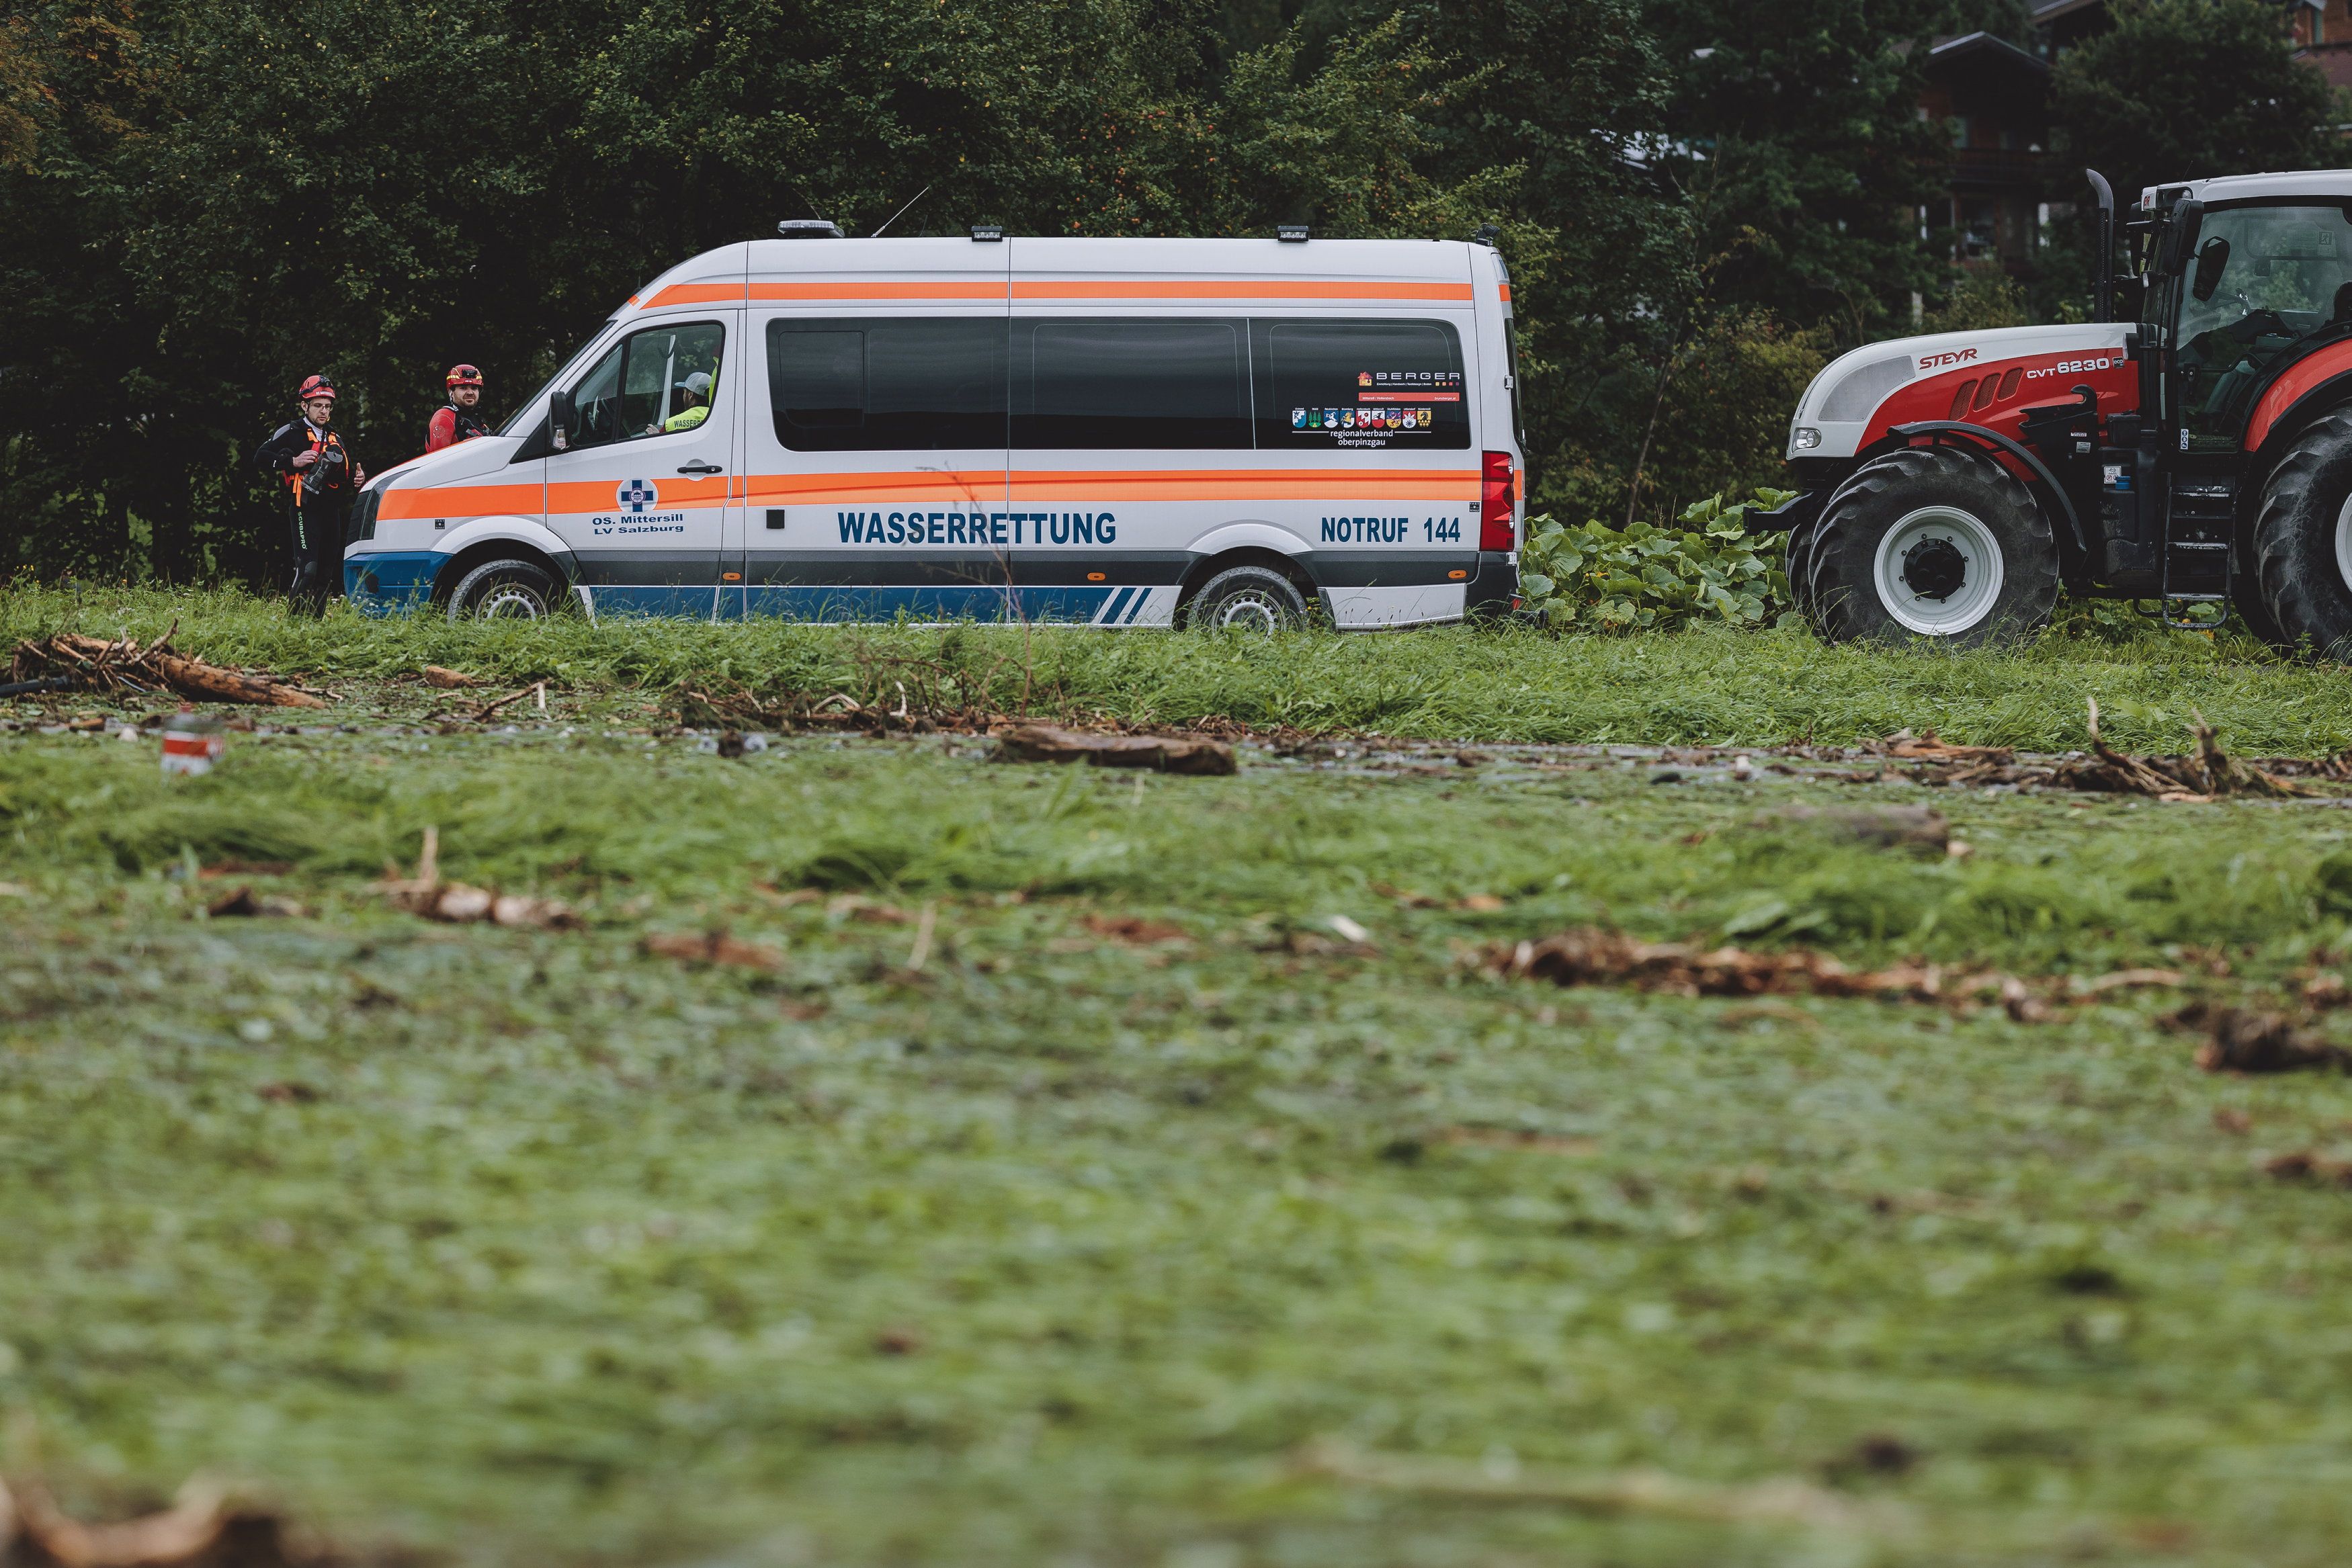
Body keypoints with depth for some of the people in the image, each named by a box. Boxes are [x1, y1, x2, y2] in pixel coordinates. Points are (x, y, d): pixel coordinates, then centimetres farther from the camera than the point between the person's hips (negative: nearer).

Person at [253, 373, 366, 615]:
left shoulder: (335, 439, 22)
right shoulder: (291, 432, 1)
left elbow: (347, 472, 34)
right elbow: (261, 458, -8)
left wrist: (358, 477, 11)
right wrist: (293, 462, -19)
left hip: (331, 511, 8)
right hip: (305, 510, -7)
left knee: (327, 574, 8)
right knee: (308, 569, -20)